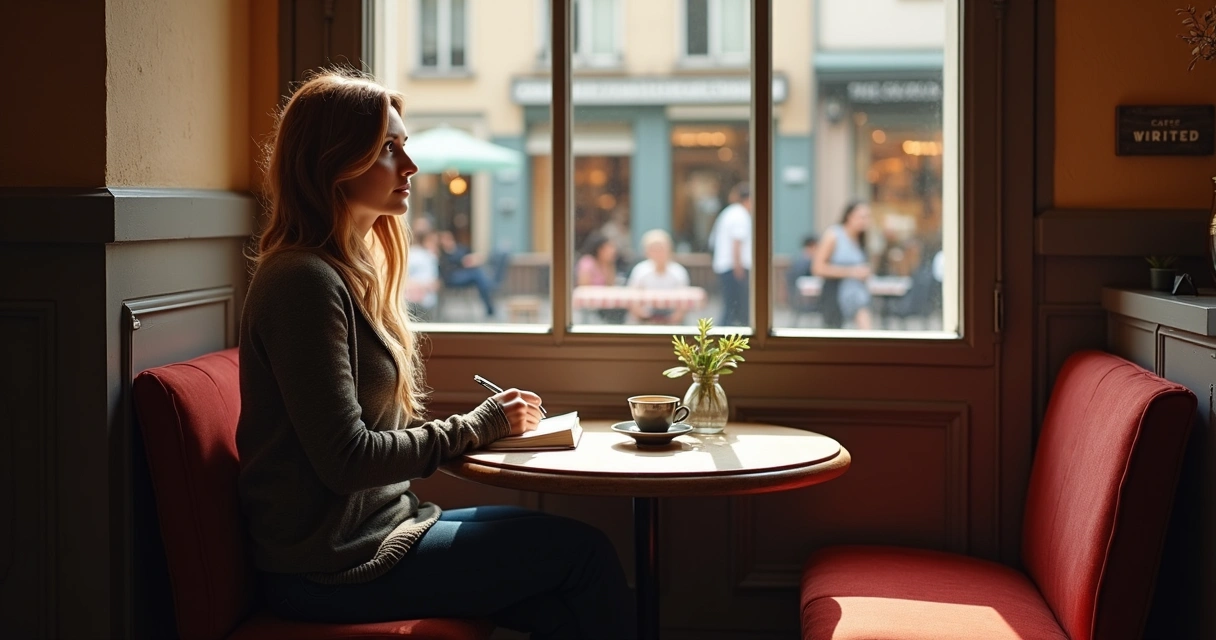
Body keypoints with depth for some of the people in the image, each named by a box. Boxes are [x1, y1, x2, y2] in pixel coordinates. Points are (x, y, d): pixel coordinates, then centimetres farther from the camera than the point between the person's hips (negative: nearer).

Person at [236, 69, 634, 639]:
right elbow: (346, 460, -21)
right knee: (586, 553, -6)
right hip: (332, 566, -9)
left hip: (379, 523, 9)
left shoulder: (354, 271, 14)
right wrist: (476, 426, -10)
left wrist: (491, 420, 3)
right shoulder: (304, 281, -17)